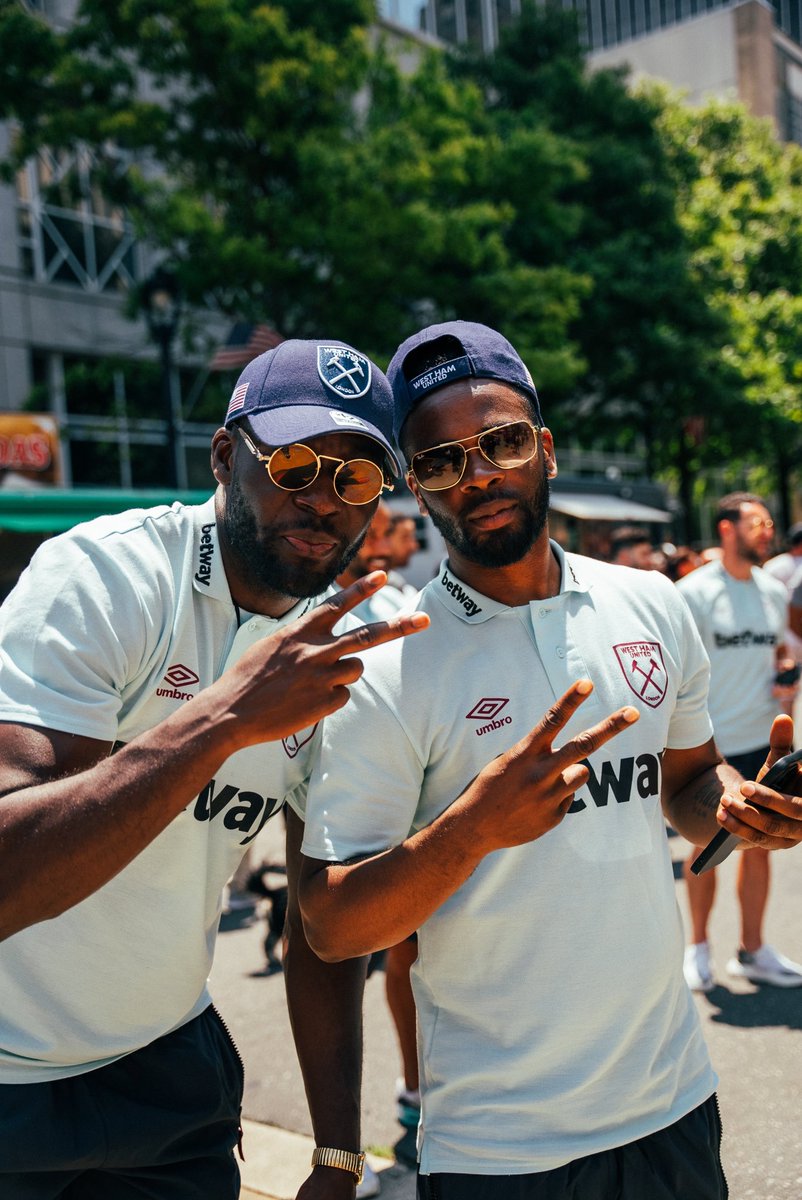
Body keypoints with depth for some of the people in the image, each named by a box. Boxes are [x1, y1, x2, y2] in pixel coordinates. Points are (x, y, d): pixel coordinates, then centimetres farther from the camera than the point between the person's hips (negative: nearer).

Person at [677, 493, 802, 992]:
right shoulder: (695, 591, -10)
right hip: (712, 745, -5)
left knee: (759, 845, 12)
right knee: (708, 847, 8)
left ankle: (752, 950, 27)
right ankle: (698, 946, 26)